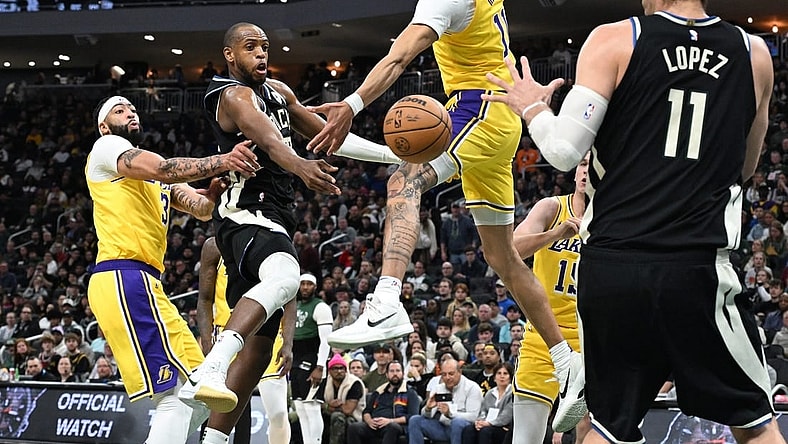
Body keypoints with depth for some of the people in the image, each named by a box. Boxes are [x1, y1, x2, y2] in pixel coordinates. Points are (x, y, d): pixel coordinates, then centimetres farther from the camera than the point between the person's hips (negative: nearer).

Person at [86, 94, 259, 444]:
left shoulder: (159, 180, 29)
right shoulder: (107, 147, 4)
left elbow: (200, 208, 14)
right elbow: (158, 169, -15)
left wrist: (223, 173, -6)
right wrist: (220, 161, -23)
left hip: (144, 284, 10)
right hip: (123, 280, -10)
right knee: (177, 398, -19)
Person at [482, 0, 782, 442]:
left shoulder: (614, 41, 0)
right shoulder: (754, 54, 7)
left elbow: (564, 151, -5)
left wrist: (533, 110, 15)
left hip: (610, 269, 1)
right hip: (696, 269, 0)